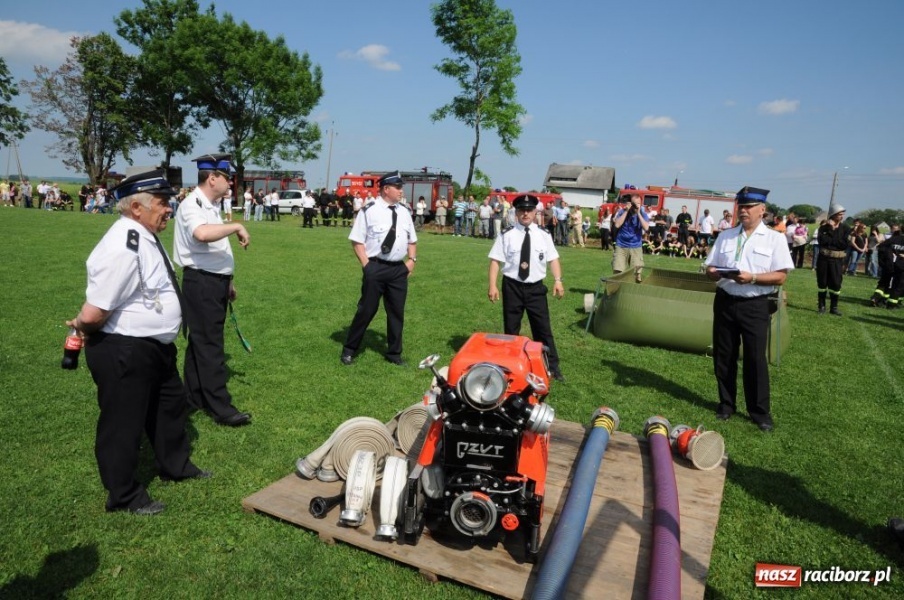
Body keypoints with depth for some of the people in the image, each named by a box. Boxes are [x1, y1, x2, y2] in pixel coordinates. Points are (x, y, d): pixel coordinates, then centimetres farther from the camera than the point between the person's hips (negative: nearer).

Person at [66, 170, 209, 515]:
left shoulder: (145, 237, 3)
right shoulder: (123, 247, -28)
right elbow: (93, 313, -28)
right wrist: (83, 327, -7)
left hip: (154, 345, 10)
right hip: (123, 351, -10)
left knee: (170, 405, 25)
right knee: (124, 422, 9)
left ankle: (175, 465, 49)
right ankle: (124, 496, 31)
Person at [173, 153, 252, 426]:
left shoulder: (211, 206, 15)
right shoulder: (192, 204, -16)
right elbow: (202, 234, -40)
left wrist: (227, 281, 23)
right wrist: (237, 226, -29)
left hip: (215, 281, 10)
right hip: (201, 282, -10)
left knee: (202, 340, 17)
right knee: (209, 343, -5)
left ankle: (196, 396, 29)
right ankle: (220, 407, 1)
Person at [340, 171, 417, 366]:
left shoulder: (404, 212, 10)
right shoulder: (369, 210, -8)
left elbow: (412, 240, 18)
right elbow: (357, 240, -7)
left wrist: (412, 259, 3)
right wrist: (366, 265, -13)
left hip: (399, 269, 5)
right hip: (375, 267, -5)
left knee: (397, 311, 12)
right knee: (366, 310, 2)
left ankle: (394, 353, 27)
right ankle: (349, 350, 19)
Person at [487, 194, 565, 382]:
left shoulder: (544, 234, 3)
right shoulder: (507, 235, -4)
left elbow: (553, 259, 2)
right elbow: (495, 260, -5)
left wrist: (557, 280, -12)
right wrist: (493, 285, -13)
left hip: (536, 287, 1)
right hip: (512, 287, -1)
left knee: (543, 328, 6)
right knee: (511, 329, 10)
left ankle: (552, 367, 16)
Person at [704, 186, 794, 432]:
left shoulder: (775, 239, -1)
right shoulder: (725, 236, 10)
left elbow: (780, 276, -7)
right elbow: (710, 267, 11)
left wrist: (752, 278, -21)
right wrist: (712, 272, -12)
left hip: (755, 306, -3)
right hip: (725, 302, 4)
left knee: (755, 359, 2)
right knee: (723, 357, 11)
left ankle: (760, 411, 16)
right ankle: (726, 404, 26)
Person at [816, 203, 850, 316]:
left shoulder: (845, 229, 2)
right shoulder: (824, 227, 3)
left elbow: (845, 244, -10)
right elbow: (822, 240, -15)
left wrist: (829, 241, -10)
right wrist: (830, 229, -12)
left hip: (837, 260, 0)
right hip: (823, 258, 0)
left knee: (836, 283, 0)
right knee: (822, 282, 6)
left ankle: (834, 307, 9)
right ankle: (821, 306, 15)